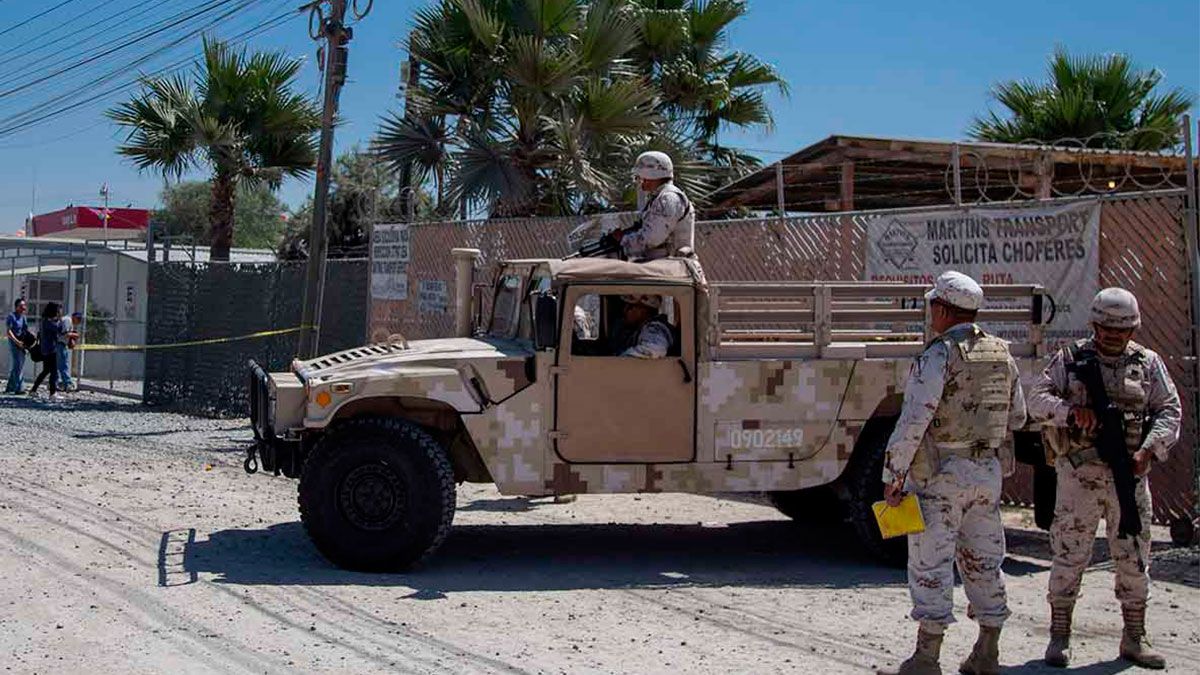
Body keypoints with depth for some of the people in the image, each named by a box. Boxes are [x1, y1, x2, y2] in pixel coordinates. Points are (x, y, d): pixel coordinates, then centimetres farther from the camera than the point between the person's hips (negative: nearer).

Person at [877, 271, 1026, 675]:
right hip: (988, 472, 7)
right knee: (983, 561, 14)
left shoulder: (939, 356, -15)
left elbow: (913, 421, -19)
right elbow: (1017, 417, 15)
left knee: (930, 565, -2)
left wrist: (892, 475, -15)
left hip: (940, 475, -7)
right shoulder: (1001, 354, 7)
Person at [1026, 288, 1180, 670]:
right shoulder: (1070, 359, 3)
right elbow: (1038, 399, -3)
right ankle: (1059, 637, 11)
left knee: (1134, 557, 8)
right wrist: (1072, 411, -23)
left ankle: (1134, 639, 20)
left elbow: (1169, 410, 3)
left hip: (1130, 473, 2)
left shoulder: (1148, 363, 8)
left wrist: (1147, 451, -13)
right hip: (1080, 473, -2)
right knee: (1069, 554, 0)